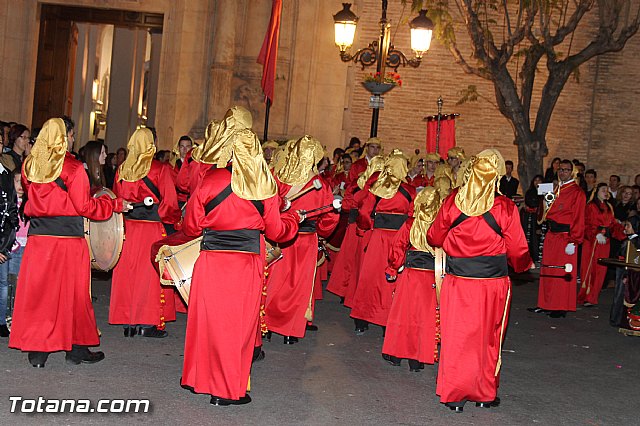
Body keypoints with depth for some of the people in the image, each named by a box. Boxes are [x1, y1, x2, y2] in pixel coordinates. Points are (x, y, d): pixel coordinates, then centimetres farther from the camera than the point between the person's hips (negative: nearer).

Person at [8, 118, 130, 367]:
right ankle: (77, 349, 15)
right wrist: (117, 204, 2)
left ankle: (36, 351, 9)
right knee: (72, 291, 6)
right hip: (68, 236, -4)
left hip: (37, 236, 4)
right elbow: (84, 206, -9)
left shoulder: (29, 165, 6)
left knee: (36, 290, 7)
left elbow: (28, 199, 17)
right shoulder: (73, 168, -10)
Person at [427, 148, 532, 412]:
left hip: (457, 282, 1)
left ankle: (453, 395, 19)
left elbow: (435, 238, 8)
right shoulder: (505, 208, -11)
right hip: (492, 283, -1)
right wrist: (526, 265, 19)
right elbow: (517, 251, -4)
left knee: (456, 337, 11)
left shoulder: (452, 202, -5)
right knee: (488, 339, 14)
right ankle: (485, 395, 27)